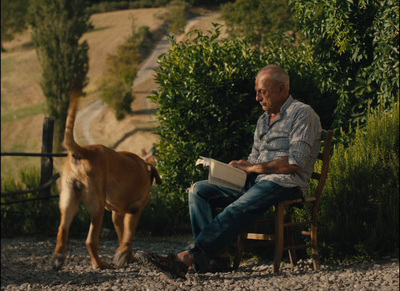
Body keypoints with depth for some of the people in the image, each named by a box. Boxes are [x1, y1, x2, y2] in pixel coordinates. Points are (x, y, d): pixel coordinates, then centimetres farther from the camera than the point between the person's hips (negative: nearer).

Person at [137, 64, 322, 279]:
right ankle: (216, 254, -20)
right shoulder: (263, 120, 24)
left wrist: (253, 167, -12)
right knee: (199, 190, -8)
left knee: (236, 211, -33)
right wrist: (237, 169, 1)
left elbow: (296, 162, -14)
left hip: (285, 183, -9)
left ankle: (185, 259, -42)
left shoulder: (302, 114, -3)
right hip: (256, 181, 9)